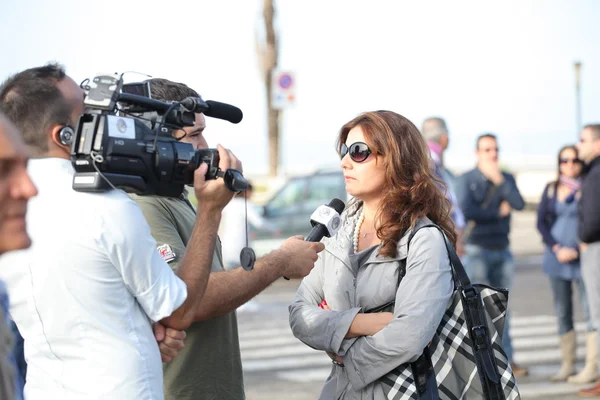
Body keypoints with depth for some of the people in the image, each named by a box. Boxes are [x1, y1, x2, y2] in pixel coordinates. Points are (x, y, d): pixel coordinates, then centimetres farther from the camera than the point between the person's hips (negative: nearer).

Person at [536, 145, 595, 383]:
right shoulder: (551, 189, 10)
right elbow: (542, 222, 7)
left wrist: (578, 250, -16)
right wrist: (557, 249, -5)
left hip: (583, 256, -4)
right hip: (557, 256, 4)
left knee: (589, 310, -7)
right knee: (562, 312, 8)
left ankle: (591, 367, -5)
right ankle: (567, 365, 15)